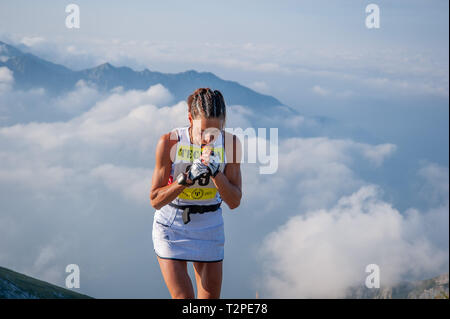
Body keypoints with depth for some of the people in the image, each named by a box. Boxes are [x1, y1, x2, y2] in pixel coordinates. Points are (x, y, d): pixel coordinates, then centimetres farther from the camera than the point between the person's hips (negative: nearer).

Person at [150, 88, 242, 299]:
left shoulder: (229, 143, -11)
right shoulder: (170, 142, -18)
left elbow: (234, 202, -9)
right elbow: (155, 200, -15)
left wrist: (215, 172, -25)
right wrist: (186, 179, -29)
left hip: (209, 227, 3)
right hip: (171, 226, -3)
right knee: (183, 299, -11)